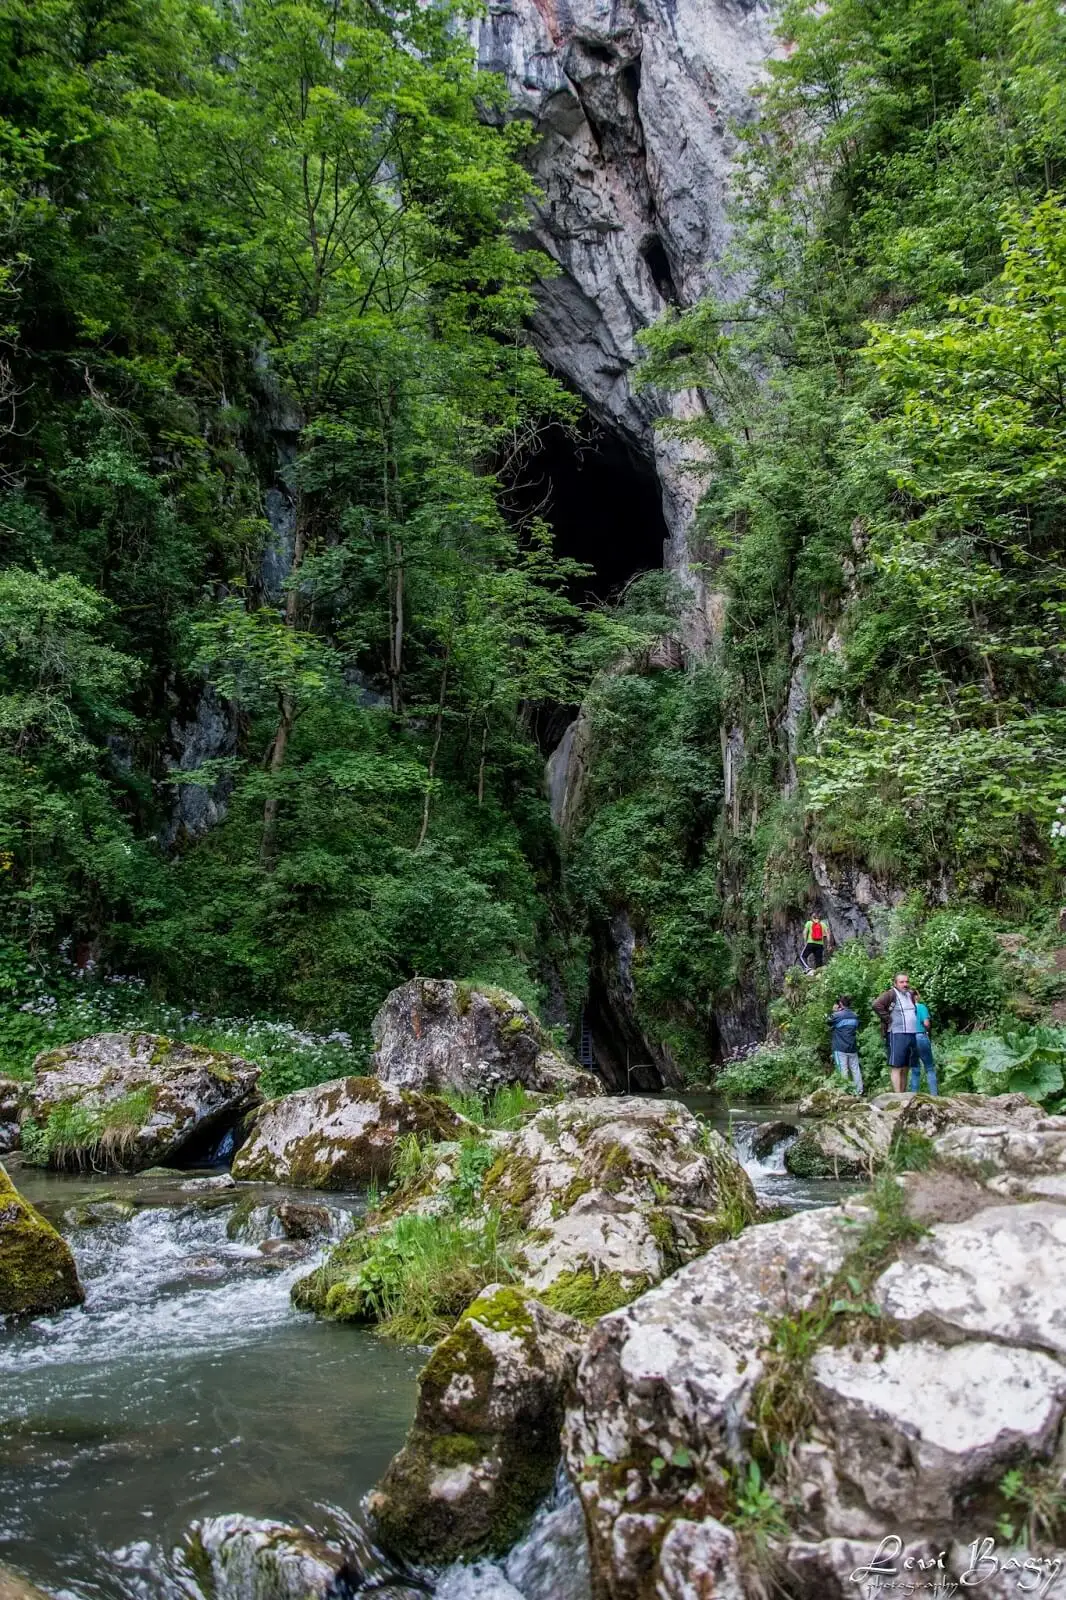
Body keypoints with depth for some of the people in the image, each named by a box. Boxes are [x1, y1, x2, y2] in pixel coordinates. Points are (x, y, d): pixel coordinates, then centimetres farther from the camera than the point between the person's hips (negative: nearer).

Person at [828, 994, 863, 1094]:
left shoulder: (837, 1015, -11)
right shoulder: (855, 1016, 7)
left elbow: (829, 1022, 6)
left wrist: (833, 1011, 13)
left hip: (840, 1048, -5)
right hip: (852, 1048, 5)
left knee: (843, 1070, -4)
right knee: (855, 1069, 9)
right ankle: (859, 1090, 11)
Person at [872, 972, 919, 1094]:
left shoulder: (911, 994, 17)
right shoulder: (891, 994, -7)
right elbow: (877, 1004, -23)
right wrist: (888, 1019, -18)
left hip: (912, 1035, 8)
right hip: (897, 1035, -8)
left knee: (905, 1069, 10)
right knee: (896, 1068, -9)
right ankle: (898, 1097, -12)